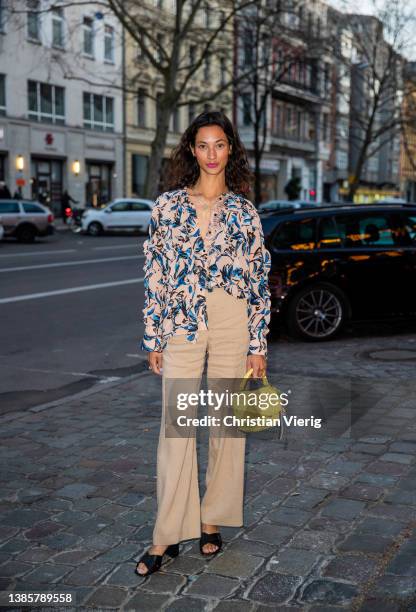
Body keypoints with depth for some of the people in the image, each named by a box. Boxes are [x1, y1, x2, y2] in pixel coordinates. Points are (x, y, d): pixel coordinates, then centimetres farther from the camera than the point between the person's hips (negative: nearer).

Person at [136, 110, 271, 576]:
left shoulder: (244, 211, 4)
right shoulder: (168, 205, 4)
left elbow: (259, 280, 3)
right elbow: (154, 274, 4)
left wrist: (258, 344, -1)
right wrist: (153, 337, 1)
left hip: (233, 324, 1)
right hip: (181, 324, 0)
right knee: (175, 427, -1)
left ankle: (213, 520, 24)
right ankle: (168, 535, 9)